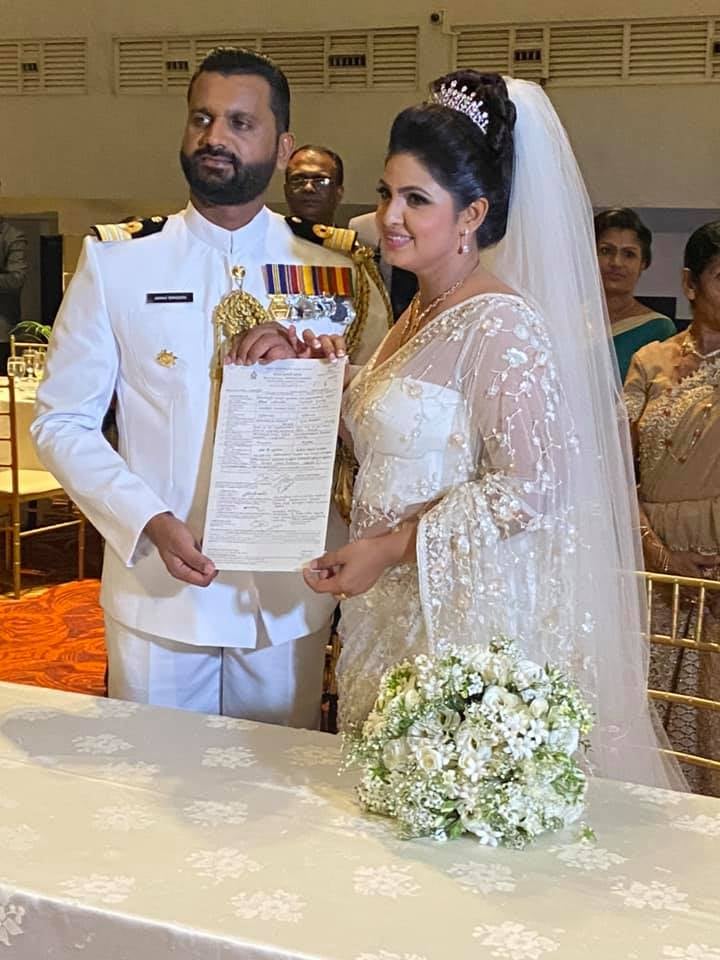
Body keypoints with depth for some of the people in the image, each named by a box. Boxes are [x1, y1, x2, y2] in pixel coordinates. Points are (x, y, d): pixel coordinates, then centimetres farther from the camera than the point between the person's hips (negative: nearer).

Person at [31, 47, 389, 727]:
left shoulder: (332, 275, 2)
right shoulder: (116, 264, 0)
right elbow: (61, 421, -2)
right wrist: (149, 522, -16)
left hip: (287, 600, 1)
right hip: (156, 594, -1)